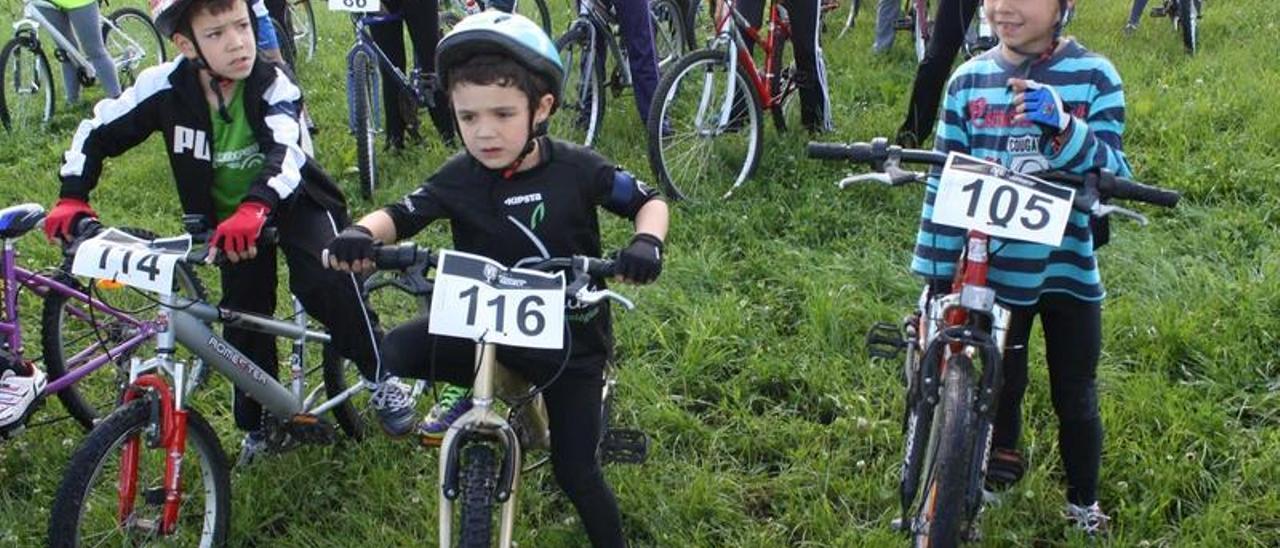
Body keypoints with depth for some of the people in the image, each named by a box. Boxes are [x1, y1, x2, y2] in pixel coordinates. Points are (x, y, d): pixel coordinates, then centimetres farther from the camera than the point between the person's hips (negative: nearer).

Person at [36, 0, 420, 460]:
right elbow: (97, 132, -7)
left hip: (292, 203, -3)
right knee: (245, 318, 3)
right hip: (227, 216, 3)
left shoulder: (271, 85, -27)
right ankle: (258, 425, 23)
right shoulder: (166, 88, -19)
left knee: (325, 282, -27)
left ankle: (381, 376, -8)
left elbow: (287, 152, -44)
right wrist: (72, 198, -19)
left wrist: (254, 209, -61)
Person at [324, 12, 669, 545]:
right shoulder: (459, 177, -11)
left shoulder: (577, 168, -15)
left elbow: (649, 201, -6)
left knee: (574, 470, -1)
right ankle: (473, 387, 8)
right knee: (399, 351, -21)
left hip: (571, 336, -2)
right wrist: (359, 233, -32)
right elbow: (399, 215, -9)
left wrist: (647, 243, -28)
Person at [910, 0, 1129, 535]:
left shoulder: (1094, 75, -8)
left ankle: (1084, 506, 31)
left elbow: (1113, 174, -13)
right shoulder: (968, 80, -2)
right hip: (992, 269, 1)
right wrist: (936, 275, 2)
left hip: (1068, 269, -1)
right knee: (997, 389, 13)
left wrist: (1062, 127, -31)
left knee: (1076, 400, 11)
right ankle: (996, 480, 36)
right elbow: (944, 180, 2)